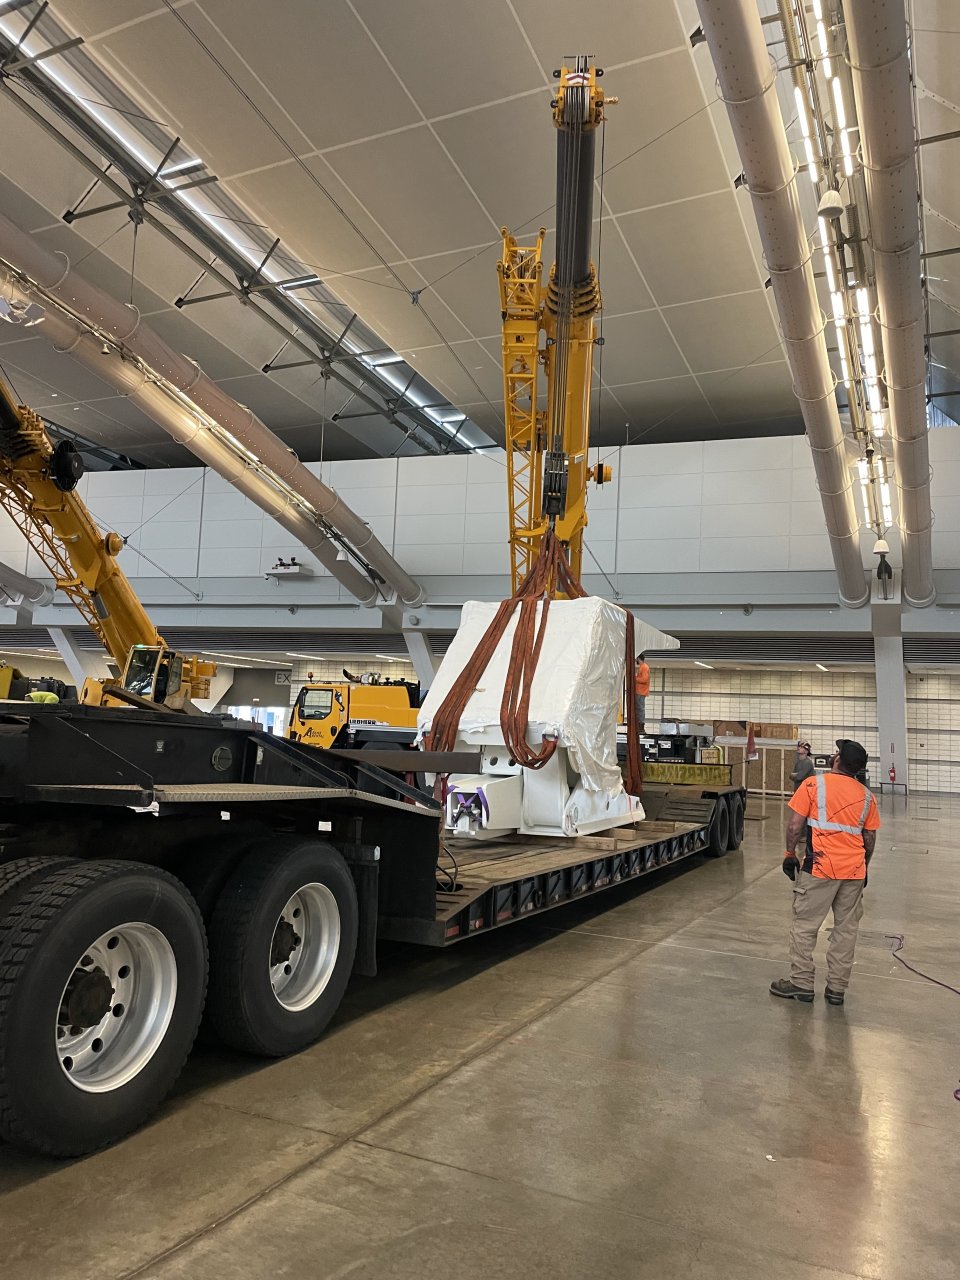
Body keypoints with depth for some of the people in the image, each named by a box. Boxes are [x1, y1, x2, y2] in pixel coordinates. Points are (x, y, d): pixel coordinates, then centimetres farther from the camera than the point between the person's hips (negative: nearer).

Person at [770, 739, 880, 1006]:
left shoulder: (814, 784, -6)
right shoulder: (866, 796, 8)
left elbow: (794, 825, -7)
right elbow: (870, 839, 12)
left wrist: (789, 854, 4)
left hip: (821, 867, -4)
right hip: (854, 870, 5)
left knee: (805, 926, 6)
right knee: (846, 929, 12)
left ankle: (801, 984, 12)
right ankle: (836, 988, 18)